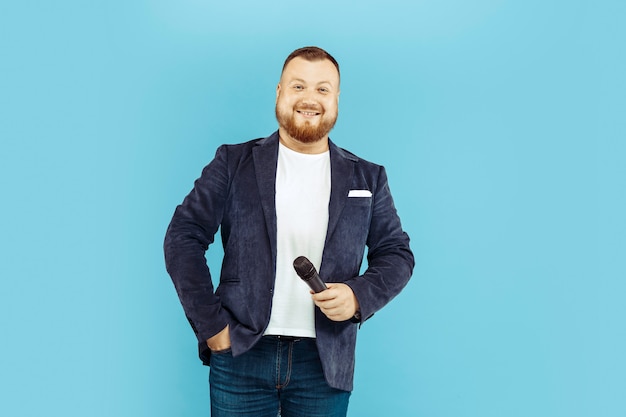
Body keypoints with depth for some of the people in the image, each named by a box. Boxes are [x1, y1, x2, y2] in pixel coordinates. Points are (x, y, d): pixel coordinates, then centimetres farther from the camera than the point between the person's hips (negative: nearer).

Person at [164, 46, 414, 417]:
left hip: (324, 362, 1)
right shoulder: (234, 162, 3)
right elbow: (183, 237, -1)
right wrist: (210, 324, -8)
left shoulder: (368, 178, 8)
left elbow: (397, 254, 9)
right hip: (241, 354, -1)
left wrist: (358, 296, -11)